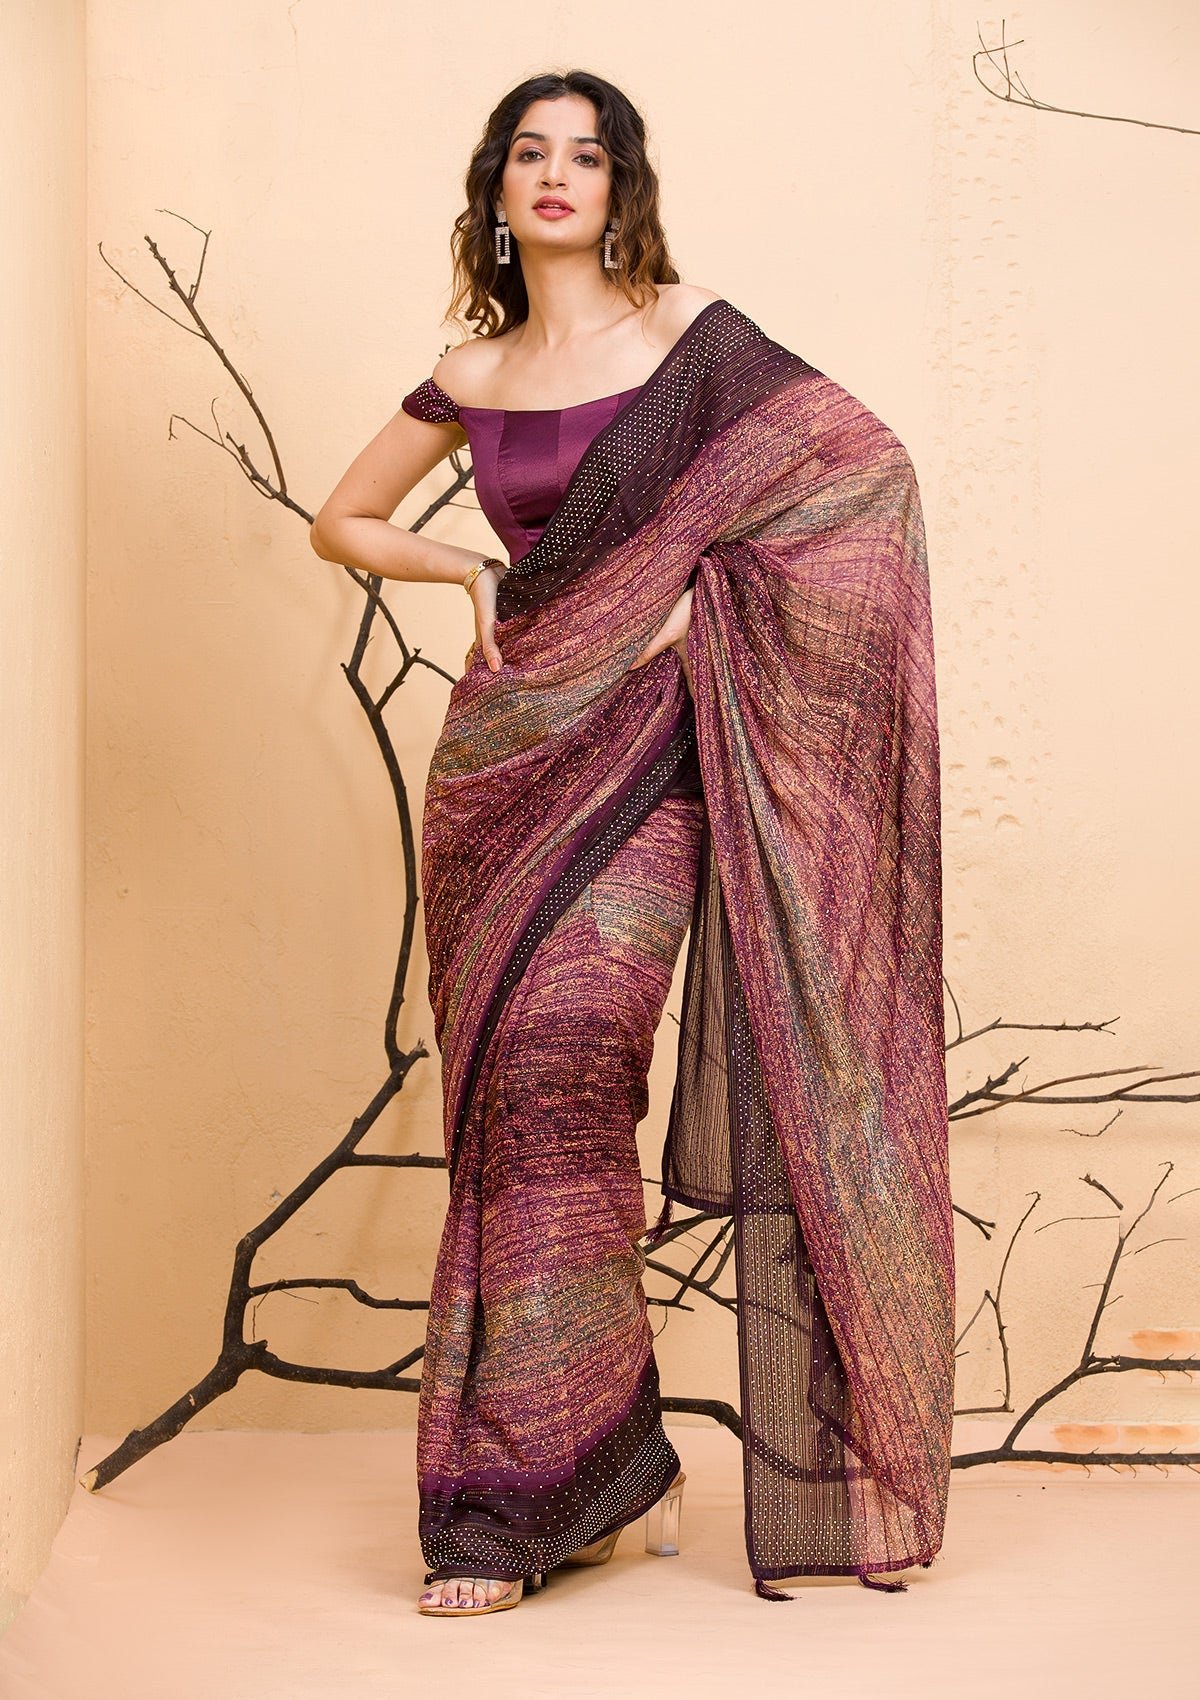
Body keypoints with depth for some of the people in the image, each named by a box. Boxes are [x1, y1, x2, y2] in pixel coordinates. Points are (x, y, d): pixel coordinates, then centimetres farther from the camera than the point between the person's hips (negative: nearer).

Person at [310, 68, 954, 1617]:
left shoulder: (687, 331, 3)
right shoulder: (469, 376, 13)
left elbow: (868, 460, -1)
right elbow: (342, 521, 23)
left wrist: (698, 577, -7)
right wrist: (472, 569, 5)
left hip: (644, 744, -4)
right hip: (509, 745, 4)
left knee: (564, 1055, -18)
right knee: (516, 1090, 1)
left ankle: (534, 1486, -8)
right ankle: (602, 1468, 12)